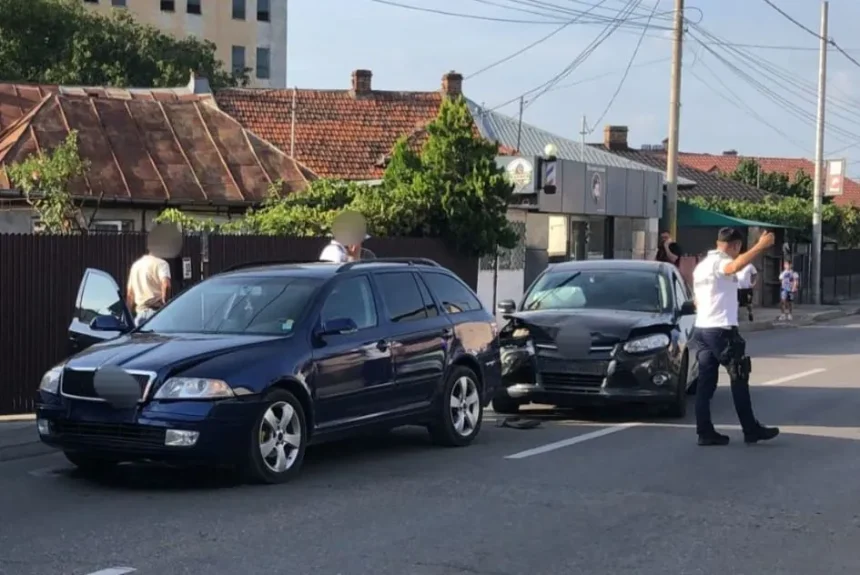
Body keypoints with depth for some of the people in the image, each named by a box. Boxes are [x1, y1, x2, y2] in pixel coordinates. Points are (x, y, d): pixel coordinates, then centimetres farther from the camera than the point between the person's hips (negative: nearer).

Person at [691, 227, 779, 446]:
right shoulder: (719, 262, -10)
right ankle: (751, 430, 4)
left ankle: (705, 432, 2)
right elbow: (736, 266, -35)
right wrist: (760, 246, -39)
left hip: (702, 328, 9)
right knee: (739, 379, 0)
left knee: (706, 381, 5)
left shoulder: (702, 265, 18)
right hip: (721, 329, -9)